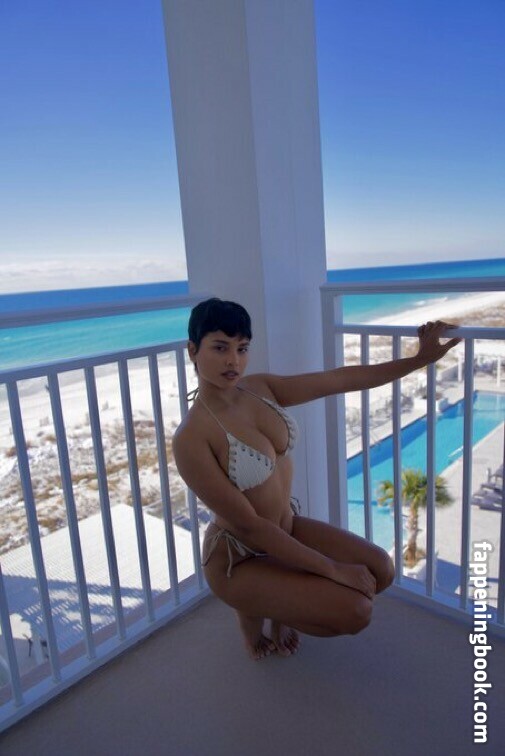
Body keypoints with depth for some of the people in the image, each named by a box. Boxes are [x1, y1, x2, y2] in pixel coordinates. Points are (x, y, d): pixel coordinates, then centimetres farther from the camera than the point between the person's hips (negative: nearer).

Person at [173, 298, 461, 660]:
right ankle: (253, 608, 9)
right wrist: (332, 569, -20)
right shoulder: (191, 438, -28)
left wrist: (421, 358, -1)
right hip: (238, 558, -6)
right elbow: (247, 525, -25)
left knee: (381, 570, -1)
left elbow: (342, 379, -3)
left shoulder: (260, 387, -9)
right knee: (356, 610, -16)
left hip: (288, 527, 7)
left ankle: (283, 607, 19)